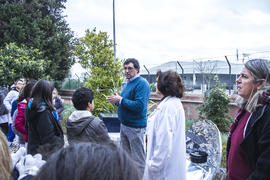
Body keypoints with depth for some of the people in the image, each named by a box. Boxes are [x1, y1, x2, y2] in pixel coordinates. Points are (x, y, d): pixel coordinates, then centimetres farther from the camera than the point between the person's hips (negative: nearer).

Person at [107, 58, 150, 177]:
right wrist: (117, 101, 1)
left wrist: (120, 100, -20)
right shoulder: (128, 83, 13)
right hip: (124, 125, 10)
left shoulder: (141, 83, -16)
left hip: (135, 127, -9)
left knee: (138, 160, 1)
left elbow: (139, 106, -26)